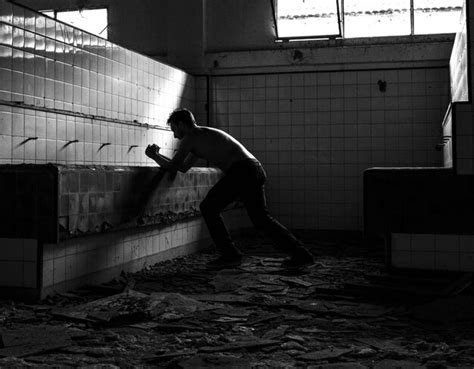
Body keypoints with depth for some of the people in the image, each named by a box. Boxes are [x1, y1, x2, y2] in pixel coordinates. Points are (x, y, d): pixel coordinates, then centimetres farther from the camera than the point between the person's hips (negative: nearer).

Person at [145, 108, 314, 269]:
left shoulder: (189, 137, 4)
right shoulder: (201, 136, 32)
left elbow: (172, 167, 4)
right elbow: (183, 168, 38)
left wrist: (154, 156, 21)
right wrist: (158, 154, 38)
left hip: (241, 170, -9)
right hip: (256, 169, 9)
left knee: (208, 207, 2)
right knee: (261, 218, 13)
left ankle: (230, 254, 2)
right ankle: (300, 254, 7)